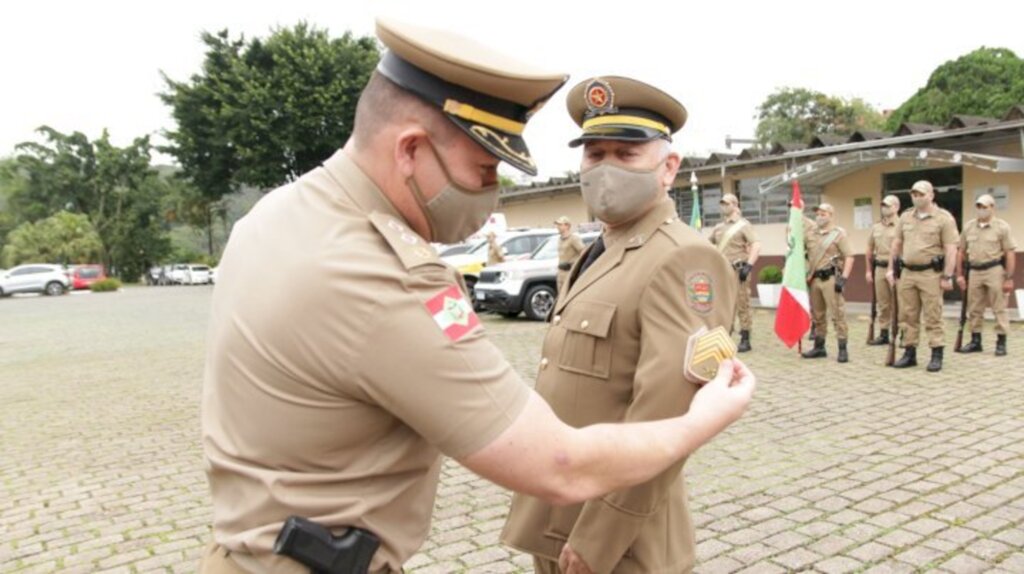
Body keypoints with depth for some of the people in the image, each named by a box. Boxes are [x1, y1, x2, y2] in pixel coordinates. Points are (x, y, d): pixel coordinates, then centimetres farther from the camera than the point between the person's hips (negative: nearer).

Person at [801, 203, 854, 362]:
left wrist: (843, 278, -17)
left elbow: (849, 257, -7)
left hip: (830, 278, -6)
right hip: (814, 278, 6)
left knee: (837, 314, -7)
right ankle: (819, 347, 21)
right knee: (817, 315, 12)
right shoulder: (811, 234, 14)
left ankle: (843, 349, -3)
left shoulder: (838, 234, -2)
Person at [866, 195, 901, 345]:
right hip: (880, 268, 6)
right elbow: (869, 251, 17)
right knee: (882, 304, 9)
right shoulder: (876, 228, 14)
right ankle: (883, 334, 16)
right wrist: (868, 270, 13)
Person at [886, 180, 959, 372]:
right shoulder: (905, 217, 11)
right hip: (907, 273, 5)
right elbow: (896, 244, 16)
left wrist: (947, 276, -14)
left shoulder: (944, 218, -5)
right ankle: (909, 353, 16)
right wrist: (890, 268, 11)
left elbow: (951, 250, -9)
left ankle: (937, 356, 5)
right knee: (907, 316, 8)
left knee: (933, 317, -2)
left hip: (931, 274, -5)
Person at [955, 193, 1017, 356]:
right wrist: (959, 274, 7)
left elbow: (1010, 253, -6)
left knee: (999, 309, 0)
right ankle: (975, 341, 19)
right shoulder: (969, 226, 9)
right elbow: (961, 251, 12)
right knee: (974, 310, 9)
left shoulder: (1002, 227, -3)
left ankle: (1001, 342, 7)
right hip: (975, 271, 4)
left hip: (995, 271, -4)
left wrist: (1009, 278, -12)